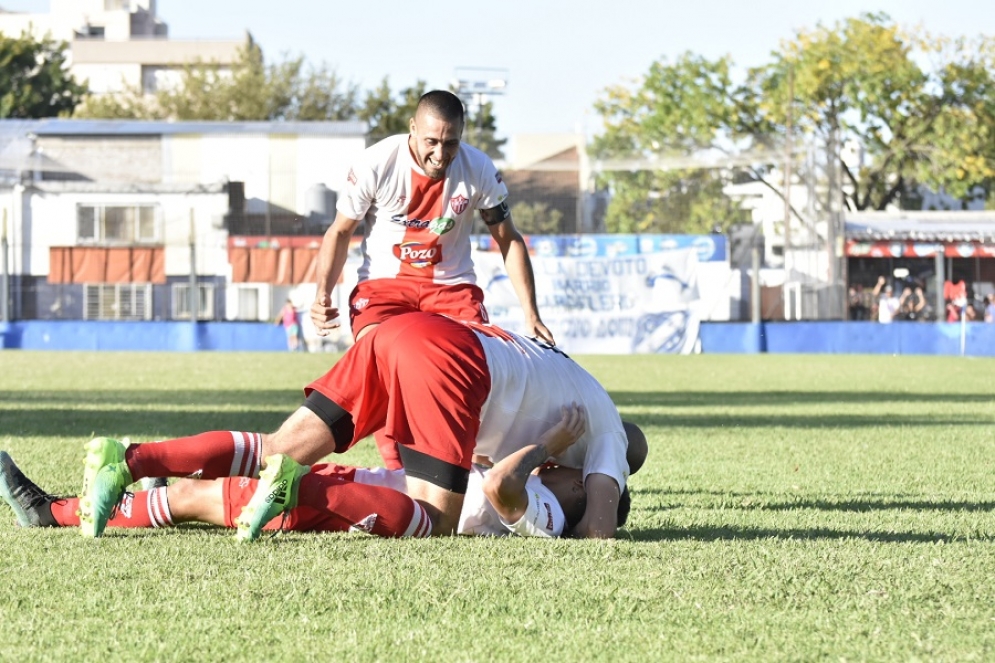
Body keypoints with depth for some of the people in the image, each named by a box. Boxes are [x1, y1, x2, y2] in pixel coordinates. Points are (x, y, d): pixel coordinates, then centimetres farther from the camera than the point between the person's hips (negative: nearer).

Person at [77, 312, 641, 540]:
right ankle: (302, 488, -29)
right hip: (447, 358, -7)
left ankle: (128, 462, -19)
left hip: (394, 333, 7)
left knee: (278, 452, 1)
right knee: (434, 523, -6)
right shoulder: (608, 434, 21)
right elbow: (598, 532, 8)